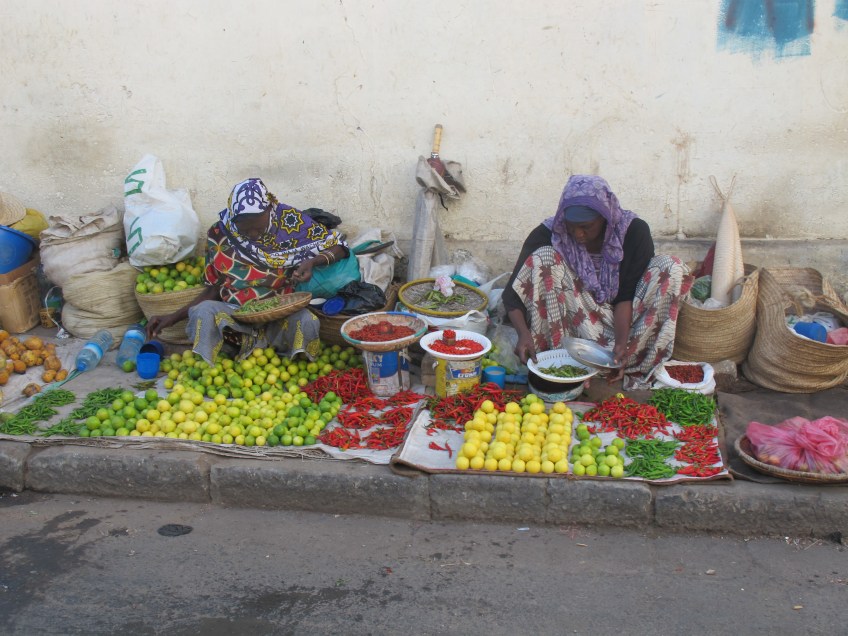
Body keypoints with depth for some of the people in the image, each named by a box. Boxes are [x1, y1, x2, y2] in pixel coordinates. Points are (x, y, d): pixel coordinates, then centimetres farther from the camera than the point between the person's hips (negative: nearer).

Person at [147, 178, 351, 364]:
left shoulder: (292, 221, -5)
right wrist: (172, 317, -2)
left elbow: (339, 247, 1)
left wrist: (312, 262, -20)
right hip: (234, 315, 1)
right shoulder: (219, 235, 1)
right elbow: (213, 289, 9)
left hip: (280, 315, -1)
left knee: (307, 321, -35)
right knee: (204, 312, -31)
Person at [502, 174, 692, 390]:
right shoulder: (548, 234, -18)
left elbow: (626, 296, -18)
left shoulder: (634, 231, -16)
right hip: (573, 321, -1)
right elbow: (513, 294, -19)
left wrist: (621, 344, -33)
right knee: (543, 259, -25)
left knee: (671, 267, -22)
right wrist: (524, 333, -37)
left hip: (620, 321, 1)